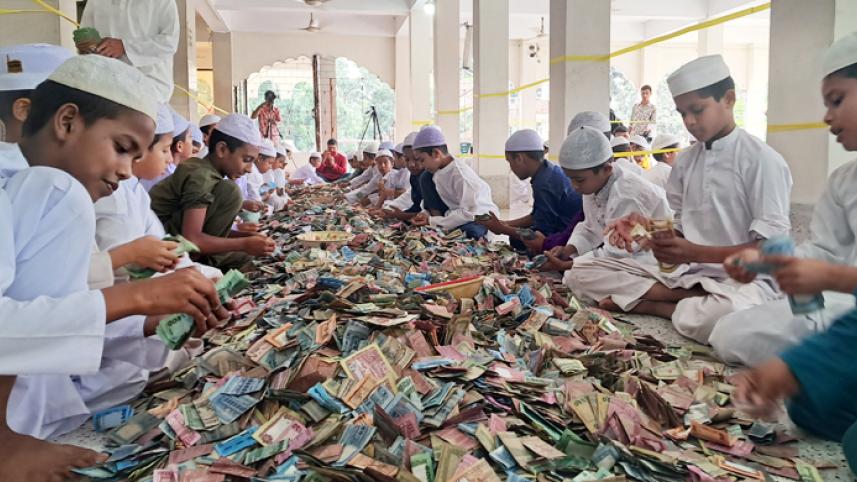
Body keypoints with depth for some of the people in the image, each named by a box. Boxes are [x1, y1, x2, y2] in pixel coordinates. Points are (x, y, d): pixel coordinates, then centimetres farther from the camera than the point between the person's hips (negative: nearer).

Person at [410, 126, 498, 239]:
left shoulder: (460, 174, -27)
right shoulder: (438, 171, -3)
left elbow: (468, 213, -32)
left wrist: (432, 221, -30)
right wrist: (426, 214, -14)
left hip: (482, 217, -8)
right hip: (458, 213, 8)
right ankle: (437, 226, -8)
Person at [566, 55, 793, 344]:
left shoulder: (760, 160, -7)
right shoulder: (685, 162, 10)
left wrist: (695, 252, -21)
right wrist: (649, 230, -9)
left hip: (742, 278, -6)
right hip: (684, 272, 6)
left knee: (724, 314, -44)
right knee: (583, 274, -7)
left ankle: (651, 306, -12)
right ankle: (698, 300, -13)